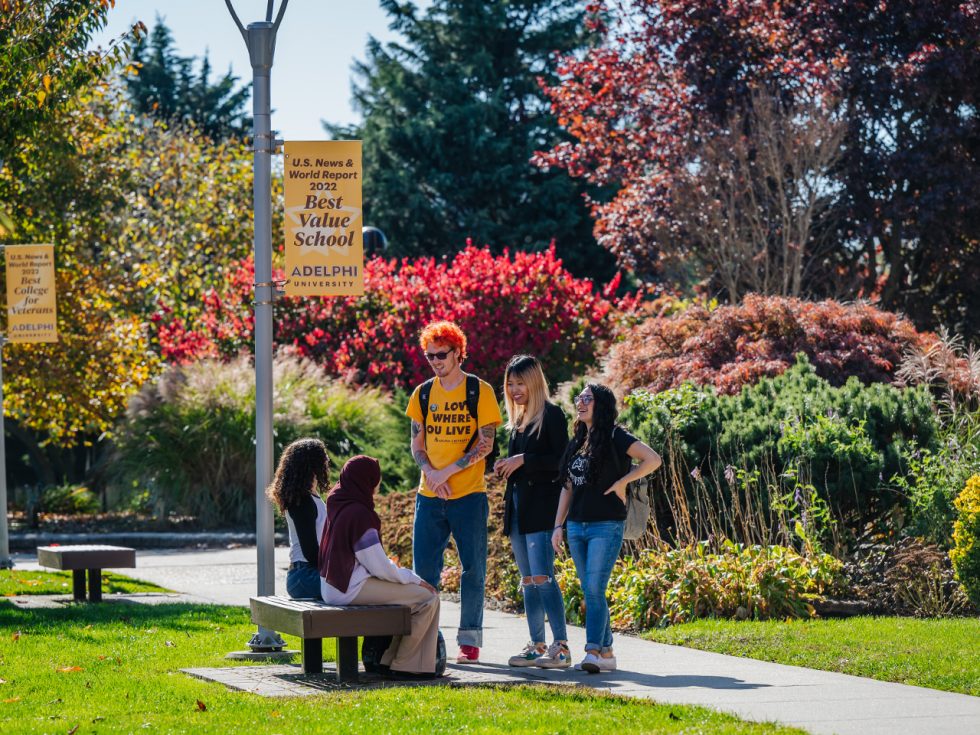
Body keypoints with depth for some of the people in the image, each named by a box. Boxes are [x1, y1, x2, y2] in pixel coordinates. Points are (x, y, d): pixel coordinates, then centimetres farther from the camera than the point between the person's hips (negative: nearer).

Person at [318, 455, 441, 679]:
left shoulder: (337, 507, 12)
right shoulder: (358, 514, -18)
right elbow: (379, 566, -16)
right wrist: (414, 578, -3)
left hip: (333, 587, 10)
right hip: (353, 590, -10)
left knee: (412, 590, 25)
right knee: (428, 598, -8)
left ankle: (389, 660, 22)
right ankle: (404, 666, -2)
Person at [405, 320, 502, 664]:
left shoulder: (479, 391, -3)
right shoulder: (423, 394, 9)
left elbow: (485, 443, -7)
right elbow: (417, 444, 12)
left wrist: (448, 471, -15)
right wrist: (430, 472, -8)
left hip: (468, 494, -4)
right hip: (429, 495, 4)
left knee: (472, 568, 0)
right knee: (424, 568, 2)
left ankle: (469, 640, 6)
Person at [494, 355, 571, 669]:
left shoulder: (551, 415, -6)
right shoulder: (519, 420, 18)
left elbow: (561, 461, -12)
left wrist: (523, 461, -15)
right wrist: (505, 467, 6)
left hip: (541, 505, -9)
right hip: (517, 504, 9)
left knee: (542, 576, -15)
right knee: (528, 580, 8)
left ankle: (560, 646, -16)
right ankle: (537, 646, 11)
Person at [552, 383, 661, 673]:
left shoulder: (615, 438, -7)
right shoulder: (576, 442, 15)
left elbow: (653, 460, -16)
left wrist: (622, 481, -14)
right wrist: (558, 525, 14)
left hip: (606, 526, -7)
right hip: (577, 526, 7)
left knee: (594, 588, -16)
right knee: (590, 592, 8)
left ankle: (593, 652, -21)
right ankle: (606, 653, 14)